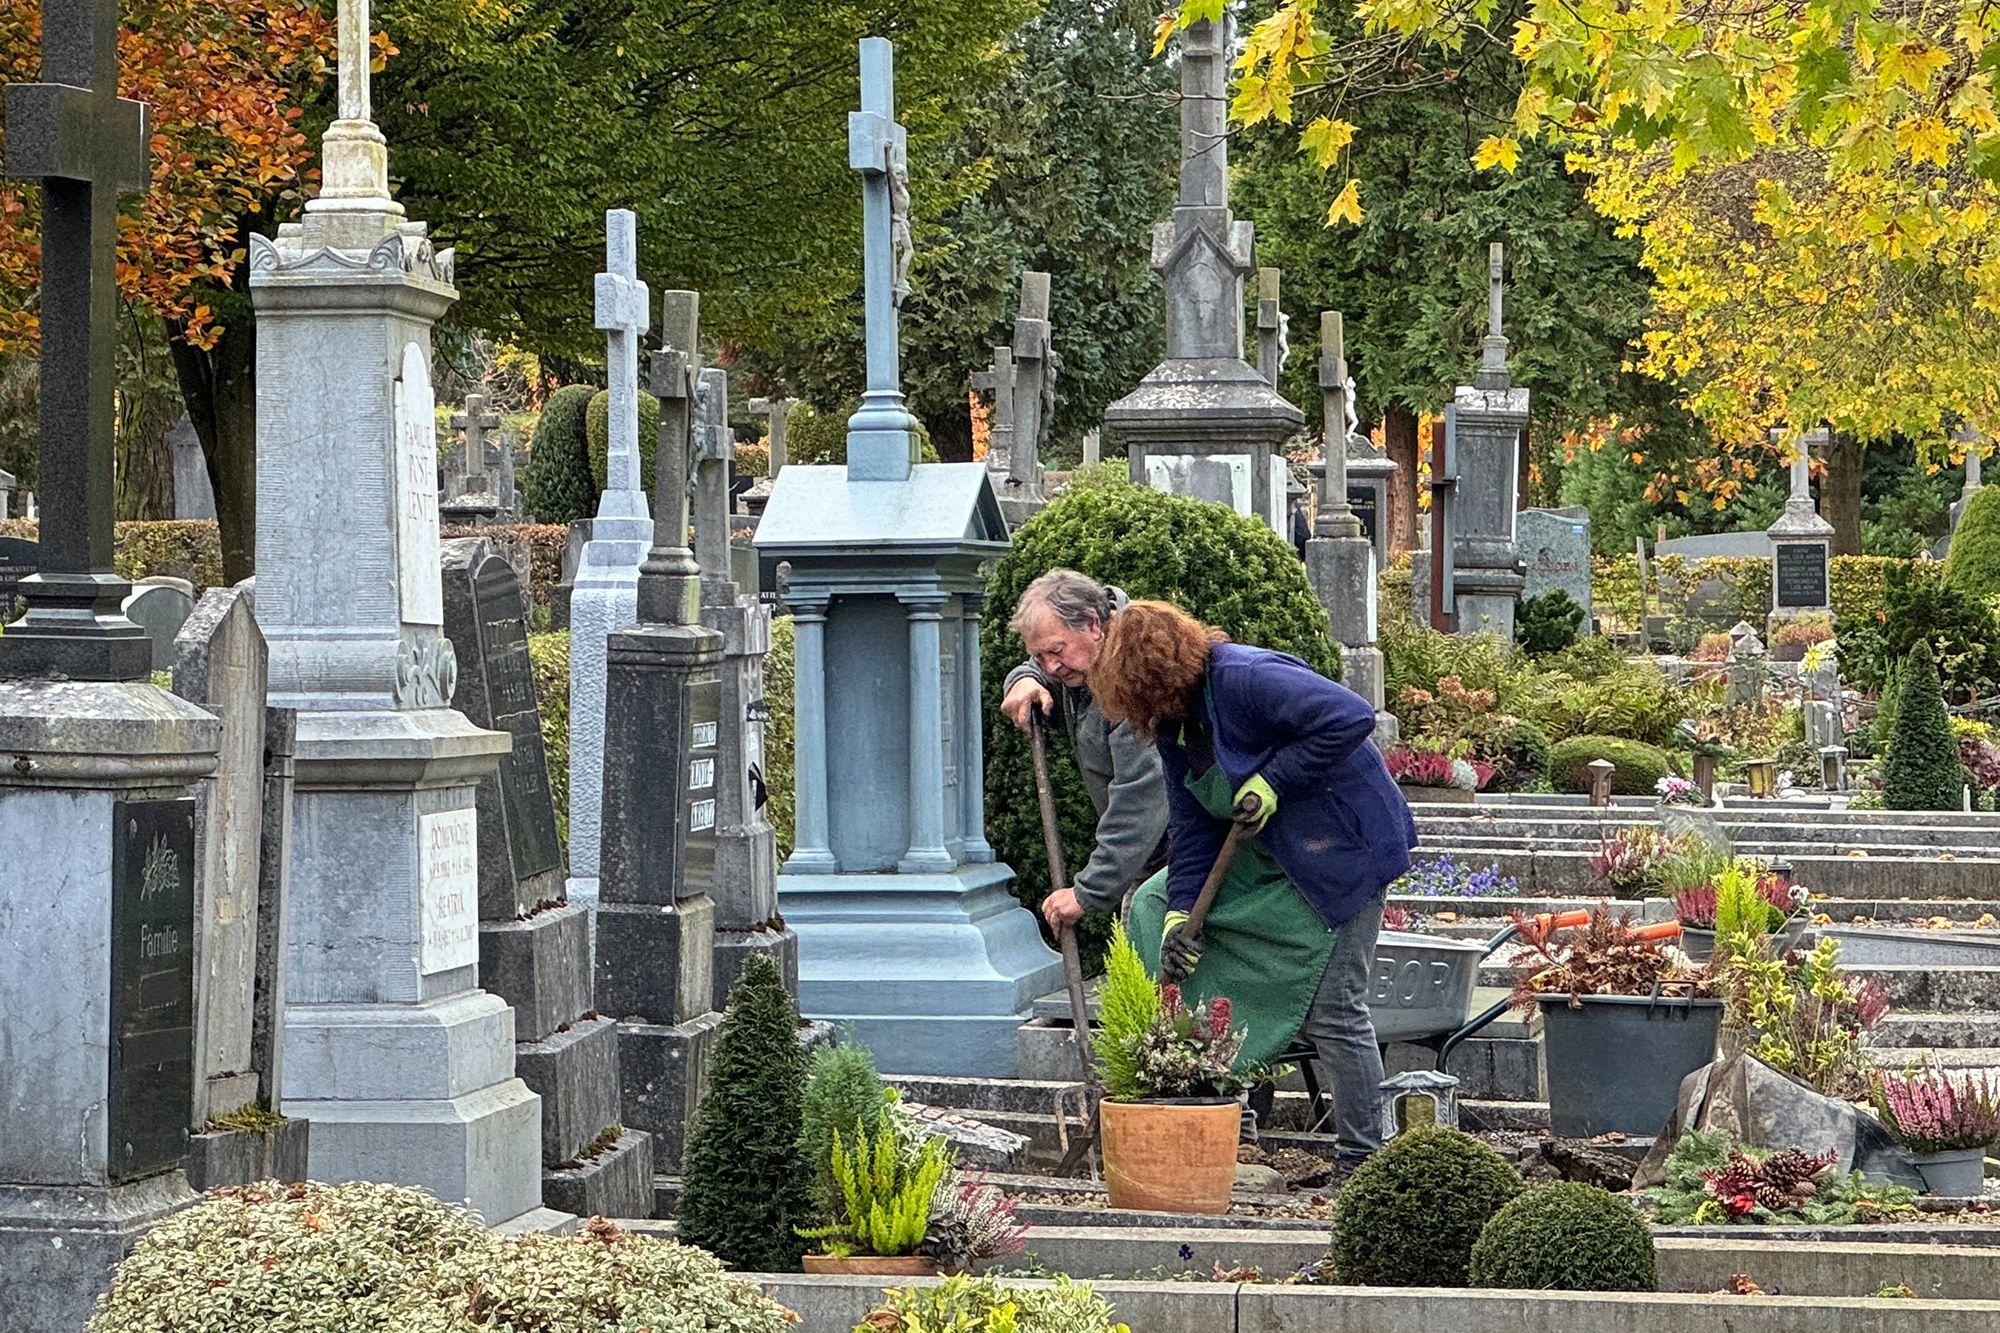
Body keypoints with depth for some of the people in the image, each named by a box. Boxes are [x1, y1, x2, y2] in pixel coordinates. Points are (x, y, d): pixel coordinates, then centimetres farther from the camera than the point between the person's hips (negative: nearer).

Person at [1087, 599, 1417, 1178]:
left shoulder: (1245, 678, -25)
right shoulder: (1174, 722, 4)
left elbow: (1351, 716, -33)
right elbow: (1192, 827, 4)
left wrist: (1273, 779, -27)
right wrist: (1183, 911, -7)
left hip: (1343, 848, -10)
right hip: (1266, 853, 10)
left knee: (1331, 1008, -9)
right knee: (1156, 904, 10)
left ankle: (1361, 1161, 1)